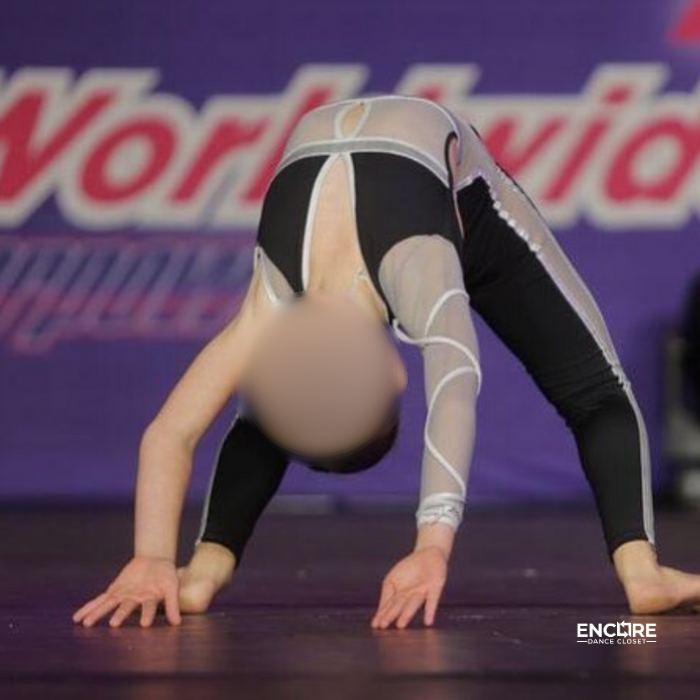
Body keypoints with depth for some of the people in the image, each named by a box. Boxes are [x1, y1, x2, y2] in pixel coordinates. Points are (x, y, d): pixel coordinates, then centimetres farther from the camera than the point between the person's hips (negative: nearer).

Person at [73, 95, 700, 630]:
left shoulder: (414, 271, -49)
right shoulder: (274, 314, -37)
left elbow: (456, 392, -66)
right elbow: (167, 436, -37)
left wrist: (435, 546, -78)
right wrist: (153, 562, -50)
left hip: (457, 186, -3)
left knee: (593, 391, -15)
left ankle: (640, 571, -17)